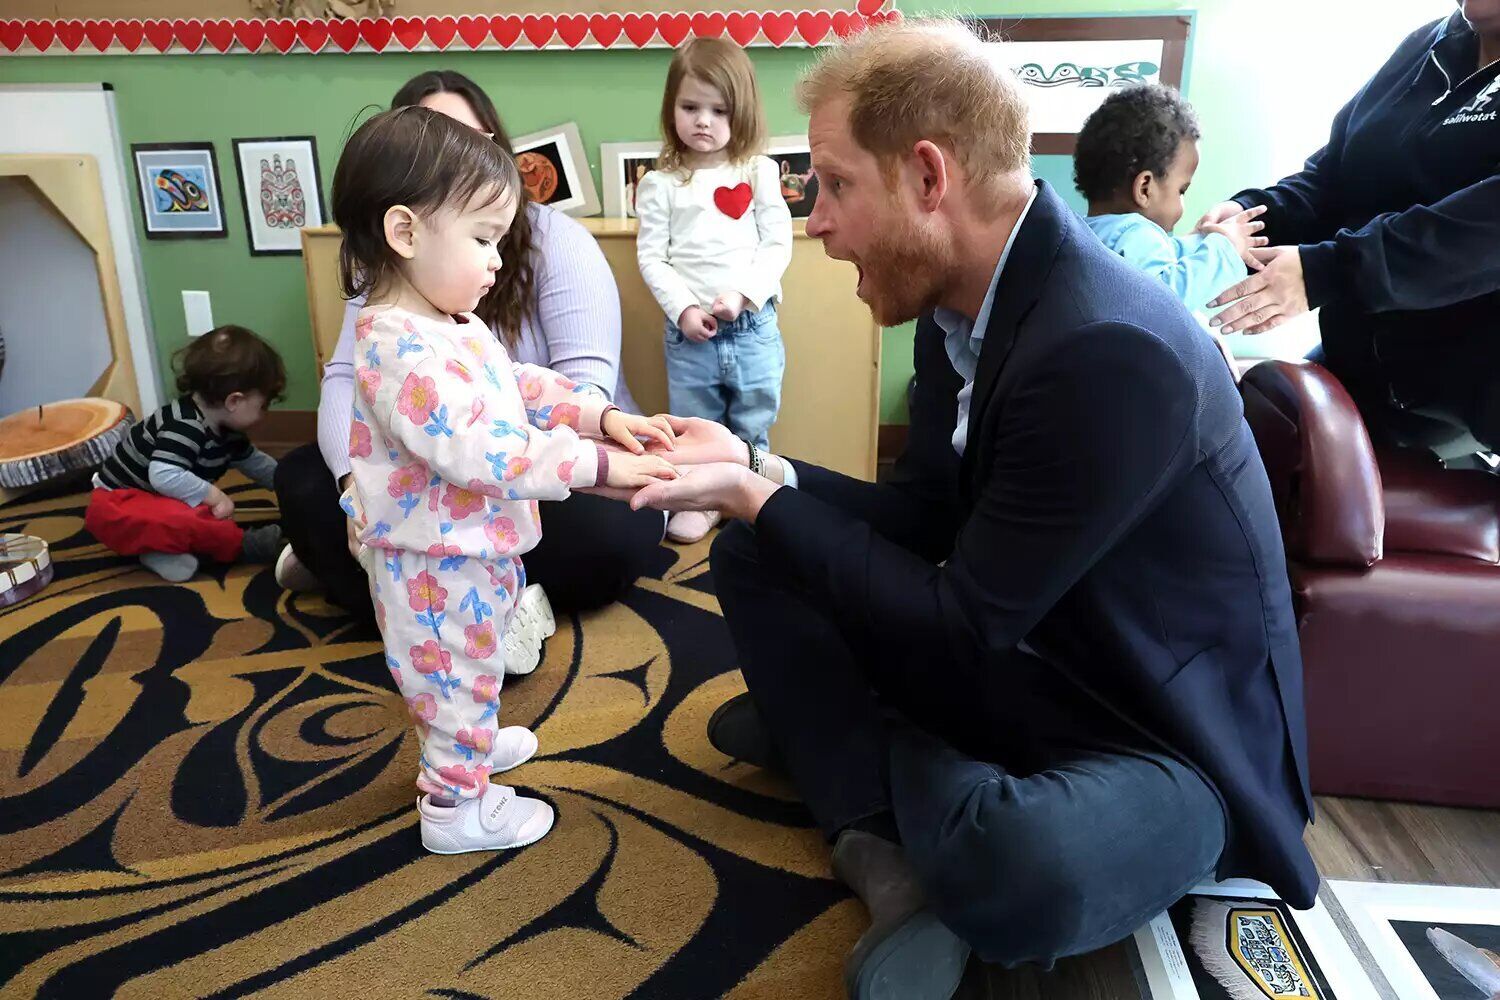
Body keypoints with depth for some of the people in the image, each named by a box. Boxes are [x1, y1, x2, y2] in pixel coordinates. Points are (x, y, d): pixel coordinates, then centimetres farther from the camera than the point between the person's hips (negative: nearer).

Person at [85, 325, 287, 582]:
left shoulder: (224, 429, 2)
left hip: (160, 503, 11)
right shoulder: (185, 426, -29)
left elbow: (254, 462, 18)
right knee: (180, 517, -34)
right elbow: (163, 475, -41)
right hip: (117, 507, -11)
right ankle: (242, 546, -19)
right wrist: (212, 494, -31)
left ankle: (163, 548, -12)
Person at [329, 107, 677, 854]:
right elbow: (480, 455, -36)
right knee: (457, 678, 10)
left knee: (468, 675, 30)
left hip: (473, 550, 10)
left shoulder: (455, 327, 3)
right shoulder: (403, 352, -31)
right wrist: (594, 465, -33)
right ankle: (457, 806, 29)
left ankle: (469, 742, 53)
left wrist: (602, 414, -1)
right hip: (437, 567, -10)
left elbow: (523, 385, 12)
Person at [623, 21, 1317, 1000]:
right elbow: (924, 516, 4)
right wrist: (758, 471, -8)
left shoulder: (1112, 350, -31)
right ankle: (884, 843, -4)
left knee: (1021, 866, -41)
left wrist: (762, 498, -19)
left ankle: (854, 738, -7)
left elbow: (962, 625, -26)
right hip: (1012, 659, 8)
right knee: (755, 554, 3)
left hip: (1162, 731, -8)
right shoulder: (961, 303, -4)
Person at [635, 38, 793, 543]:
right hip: (688, 330, 0)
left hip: (753, 327, 0)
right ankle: (699, 499, 29)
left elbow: (778, 245, -2)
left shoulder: (759, 173, 1)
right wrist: (683, 309, -13)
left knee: (752, 426, 13)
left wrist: (744, 293, -15)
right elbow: (651, 258, -1)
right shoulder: (659, 184, 1)